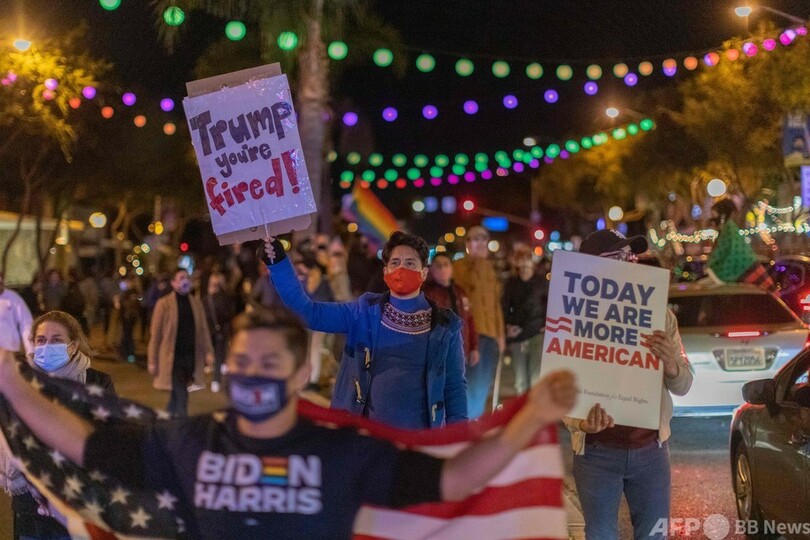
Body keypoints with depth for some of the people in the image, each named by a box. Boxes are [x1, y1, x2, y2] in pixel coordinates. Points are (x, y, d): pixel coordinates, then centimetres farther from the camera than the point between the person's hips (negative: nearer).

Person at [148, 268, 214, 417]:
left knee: (178, 393, 15)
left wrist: (208, 352, -5)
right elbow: (155, 334, -1)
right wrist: (152, 360, -3)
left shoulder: (196, 303, 9)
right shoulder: (164, 304, -3)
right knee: (180, 394, -7)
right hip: (172, 357, -4)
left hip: (191, 356, 4)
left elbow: (203, 329, 8)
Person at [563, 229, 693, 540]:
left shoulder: (660, 317, -2)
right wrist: (581, 422, -34)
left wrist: (671, 365, -25)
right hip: (597, 452, -2)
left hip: (650, 449, 3)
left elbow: (683, 387, 0)